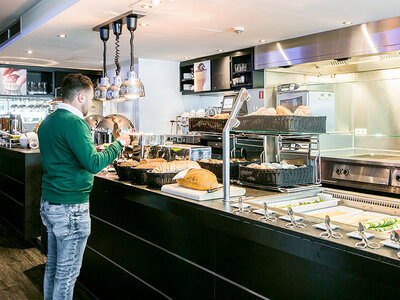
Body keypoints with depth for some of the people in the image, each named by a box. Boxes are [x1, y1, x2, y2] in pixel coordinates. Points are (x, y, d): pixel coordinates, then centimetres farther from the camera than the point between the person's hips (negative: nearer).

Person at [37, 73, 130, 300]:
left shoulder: (48, 121, 11)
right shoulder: (74, 122, -18)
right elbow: (94, 164, -25)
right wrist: (119, 144, -12)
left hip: (48, 203, 9)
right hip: (70, 208, -9)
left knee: (53, 265, 20)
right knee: (67, 272, 3)